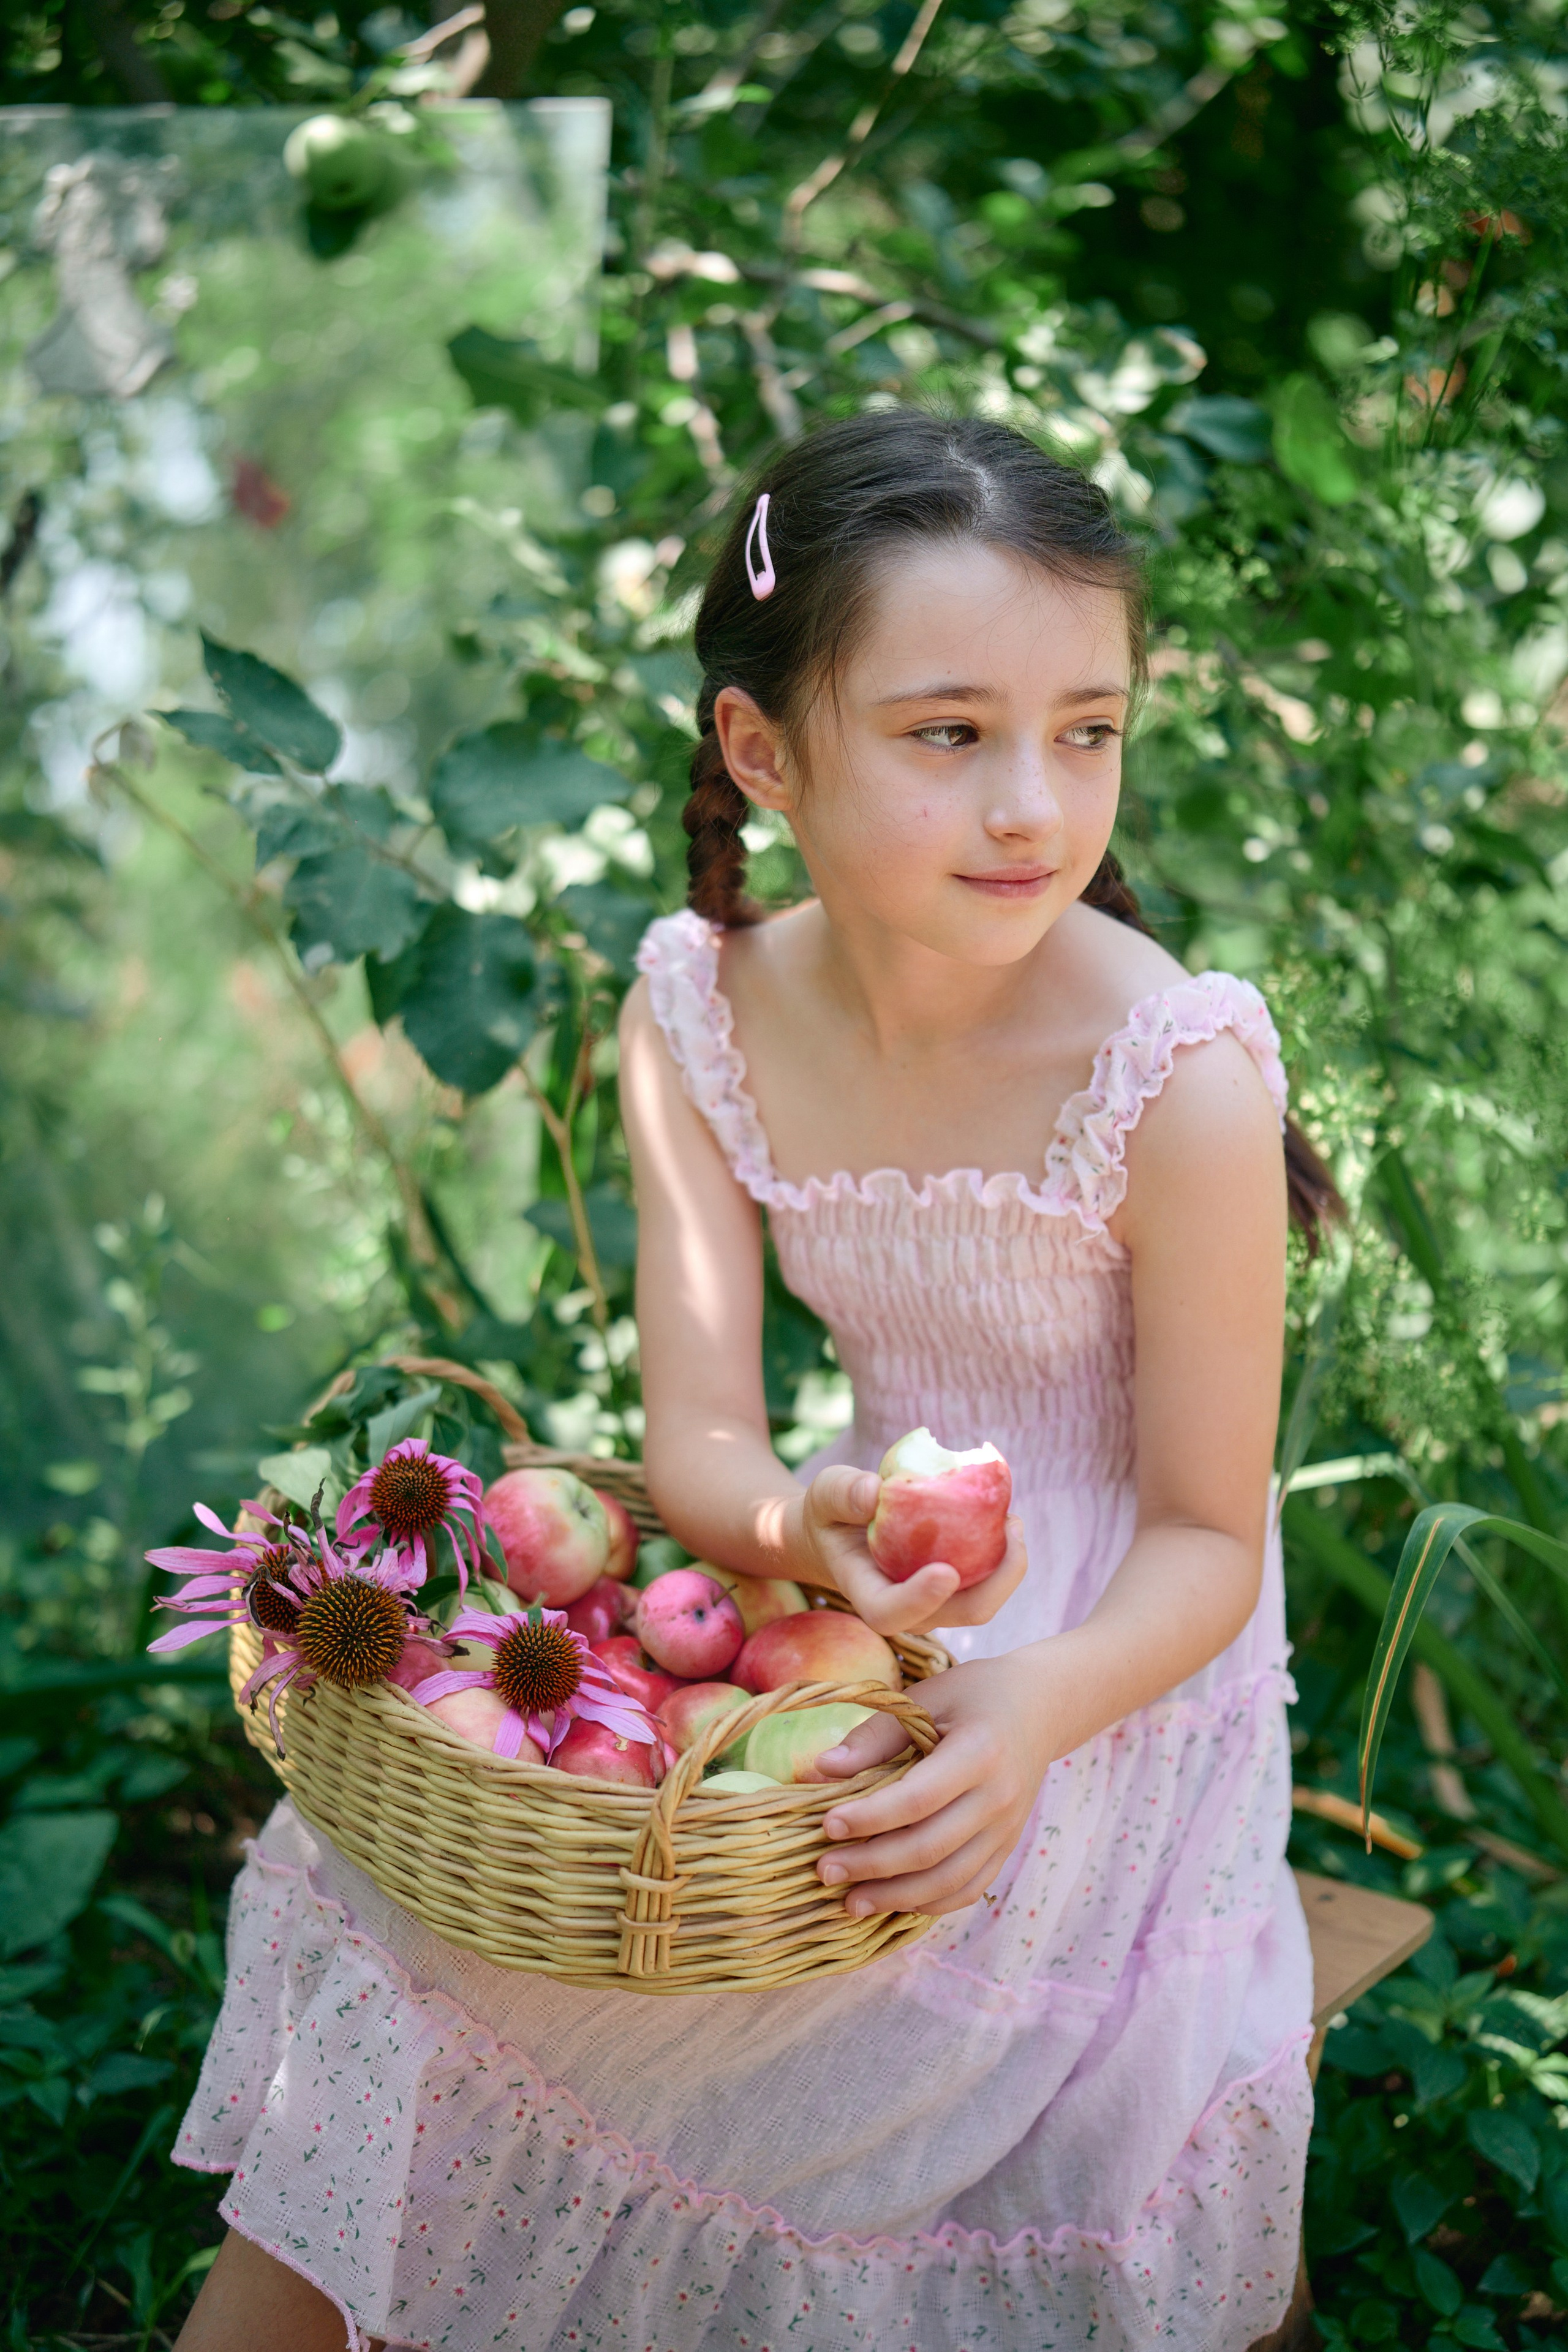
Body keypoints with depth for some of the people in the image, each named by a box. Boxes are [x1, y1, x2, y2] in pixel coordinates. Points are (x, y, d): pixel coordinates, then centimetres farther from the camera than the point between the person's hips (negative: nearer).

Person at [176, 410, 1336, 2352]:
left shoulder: (1182, 1078, -22)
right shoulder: (704, 1009, -10)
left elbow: (1206, 1536, -15)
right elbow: (695, 1438, -11)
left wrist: (1036, 1708, -35)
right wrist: (805, 1527, -35)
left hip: (1101, 1670, -4)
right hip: (849, 1605, 4)